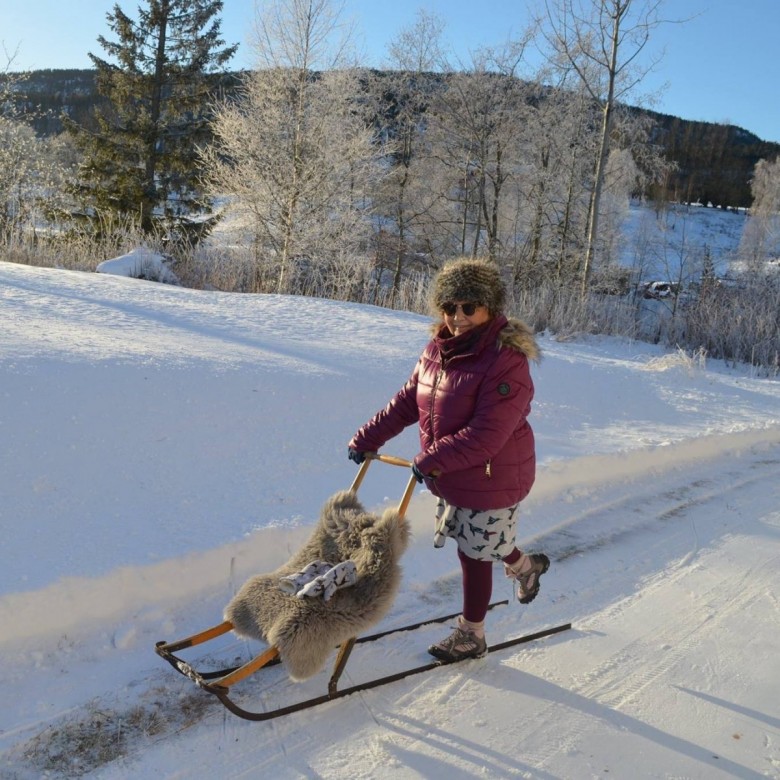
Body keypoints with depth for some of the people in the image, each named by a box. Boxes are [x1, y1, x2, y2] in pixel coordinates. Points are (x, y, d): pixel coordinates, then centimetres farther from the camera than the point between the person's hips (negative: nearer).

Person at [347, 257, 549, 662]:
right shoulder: (438, 350, 1)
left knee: (475, 554, 6)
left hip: (491, 479, -8)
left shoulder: (506, 362, -24)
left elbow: (486, 435, -30)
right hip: (449, 476, 8)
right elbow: (407, 401, 8)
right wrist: (368, 438, 5)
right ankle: (525, 566, 51)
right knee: (471, 544, 22)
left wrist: (432, 459, -31)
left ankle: (470, 635, 28)